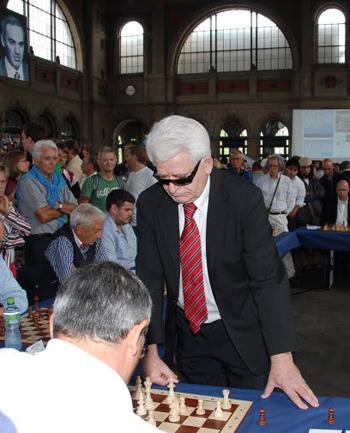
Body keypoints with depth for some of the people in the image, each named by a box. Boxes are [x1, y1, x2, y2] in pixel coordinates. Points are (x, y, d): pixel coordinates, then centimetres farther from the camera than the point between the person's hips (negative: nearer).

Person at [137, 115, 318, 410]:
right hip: (187, 330, 3)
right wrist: (151, 350, -15)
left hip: (242, 332, -2)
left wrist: (282, 356, -27)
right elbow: (150, 277, -9)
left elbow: (268, 278, -21)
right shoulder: (150, 204, -11)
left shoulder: (245, 198, -21)